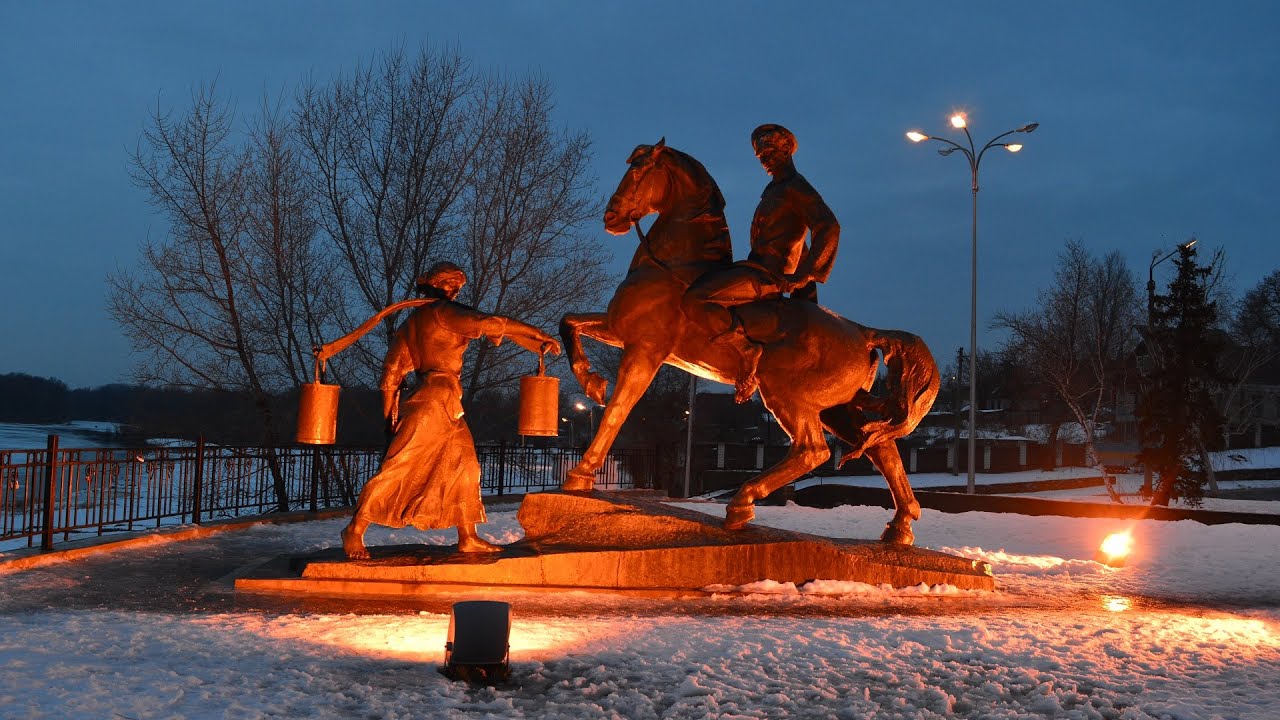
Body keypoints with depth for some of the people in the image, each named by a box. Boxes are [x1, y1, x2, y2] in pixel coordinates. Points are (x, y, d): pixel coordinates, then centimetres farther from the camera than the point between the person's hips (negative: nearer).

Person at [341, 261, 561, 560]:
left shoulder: (412, 322, 19)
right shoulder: (444, 312, -7)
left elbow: (393, 367, 18)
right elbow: (489, 323, -17)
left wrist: (390, 412, 21)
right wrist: (540, 335, -10)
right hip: (435, 398, -10)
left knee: (463, 466, 10)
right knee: (401, 466, -8)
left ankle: (468, 538, 11)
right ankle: (356, 529, -3)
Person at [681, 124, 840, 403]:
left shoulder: (796, 188, -9)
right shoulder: (775, 188, 22)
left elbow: (829, 228, -21)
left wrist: (803, 275, -20)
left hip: (767, 274, -11)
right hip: (757, 266, 11)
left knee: (694, 300, -27)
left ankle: (747, 348, -18)